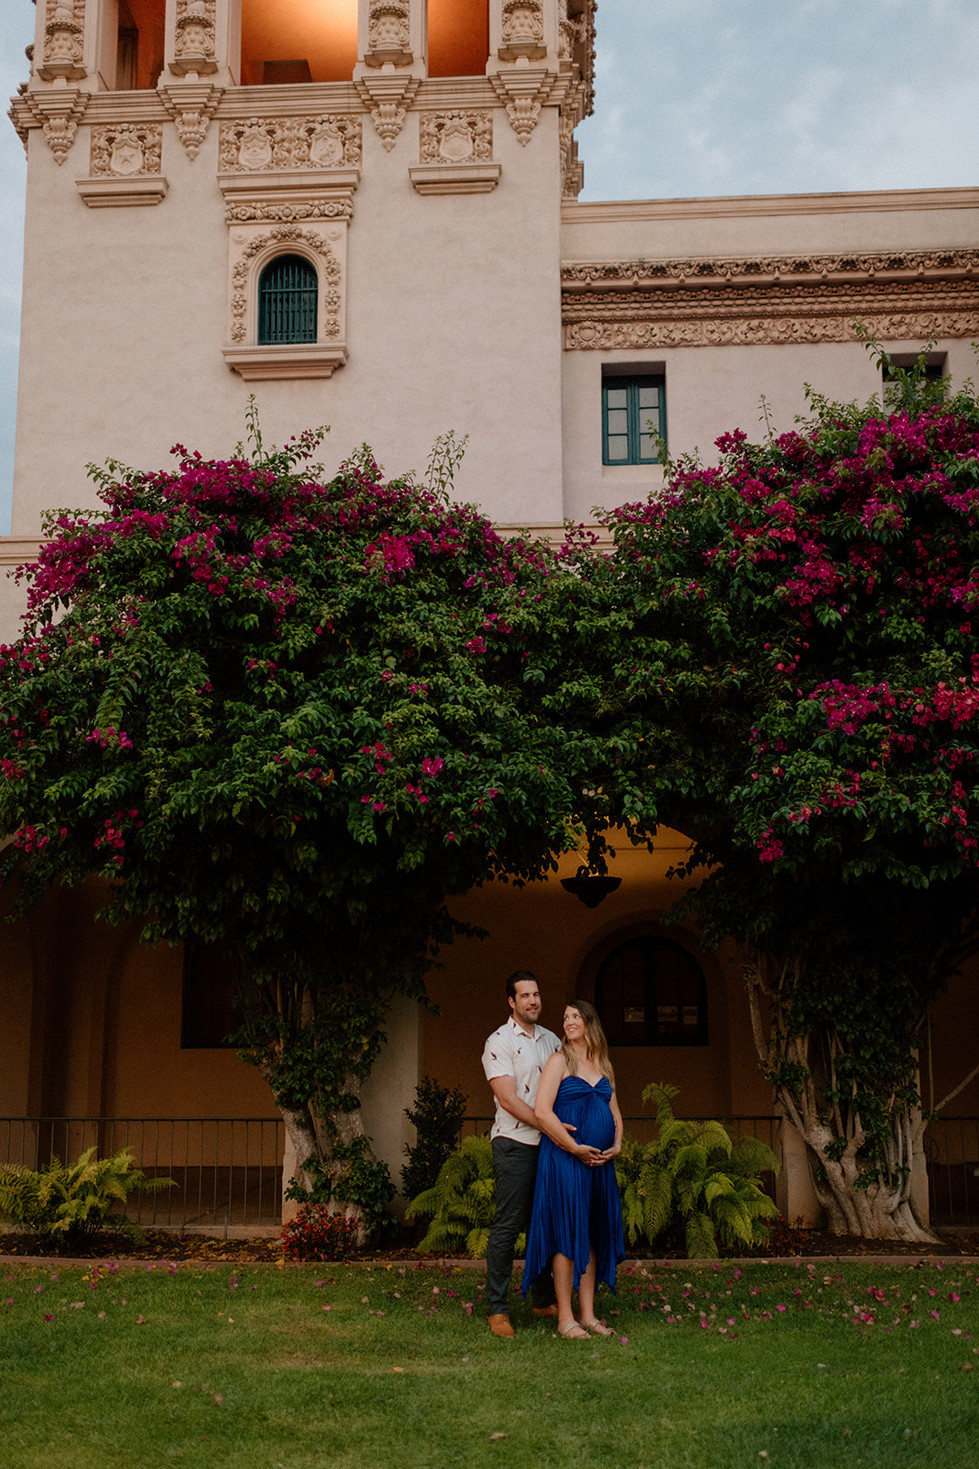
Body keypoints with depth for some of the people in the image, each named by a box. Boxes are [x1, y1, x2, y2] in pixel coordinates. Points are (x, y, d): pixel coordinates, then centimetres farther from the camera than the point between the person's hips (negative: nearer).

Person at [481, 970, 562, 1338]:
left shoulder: (551, 1040, 14)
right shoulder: (499, 1042, -6)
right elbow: (508, 1099, -13)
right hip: (514, 1143, -6)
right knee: (507, 1225, -5)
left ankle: (544, 1300, 24)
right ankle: (497, 1309, 1)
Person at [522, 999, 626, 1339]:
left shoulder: (603, 1066, 16)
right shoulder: (560, 1061, -3)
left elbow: (615, 1113, 20)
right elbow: (542, 1111, -12)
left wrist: (616, 1145, 2)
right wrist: (575, 1148, -15)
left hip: (599, 1162, 6)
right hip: (565, 1159, -6)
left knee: (593, 1235, 8)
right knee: (567, 1234, -5)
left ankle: (587, 1314, 16)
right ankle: (565, 1318, 0)